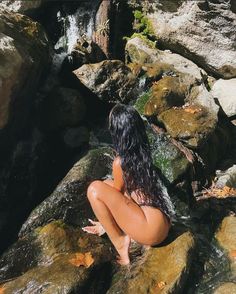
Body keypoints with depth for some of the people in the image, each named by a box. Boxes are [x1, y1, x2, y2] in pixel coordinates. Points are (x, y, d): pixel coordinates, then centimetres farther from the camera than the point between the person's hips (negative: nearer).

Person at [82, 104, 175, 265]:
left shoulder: (121, 162, -19)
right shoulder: (142, 153, 5)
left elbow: (117, 194, -3)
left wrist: (105, 225, 16)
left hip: (152, 229, -8)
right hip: (162, 222, 9)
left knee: (95, 189, -15)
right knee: (107, 185, 14)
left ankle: (120, 241, 0)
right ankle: (123, 235, 11)